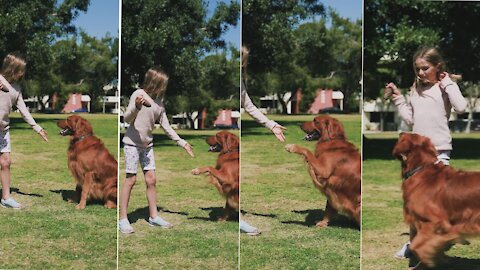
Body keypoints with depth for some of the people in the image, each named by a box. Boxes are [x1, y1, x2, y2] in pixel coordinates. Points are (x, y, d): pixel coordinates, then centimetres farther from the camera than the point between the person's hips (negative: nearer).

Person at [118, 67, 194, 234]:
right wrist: (136, 107, -31)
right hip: (132, 143, -6)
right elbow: (127, 119, -11)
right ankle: (123, 219, 4)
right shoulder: (139, 94, -10)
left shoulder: (159, 102, 7)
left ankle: (154, 216, 16)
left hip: (147, 145, 6)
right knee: (131, 179, -4)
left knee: (151, 179, 6)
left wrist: (182, 143, 7)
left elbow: (166, 126, 11)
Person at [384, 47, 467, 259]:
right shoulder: (415, 89, 12)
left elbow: (461, 107, -22)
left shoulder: (446, 87, -4)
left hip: (439, 150, -6)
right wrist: (397, 98, 10)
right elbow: (410, 119, 13)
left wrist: (448, 83, -15)